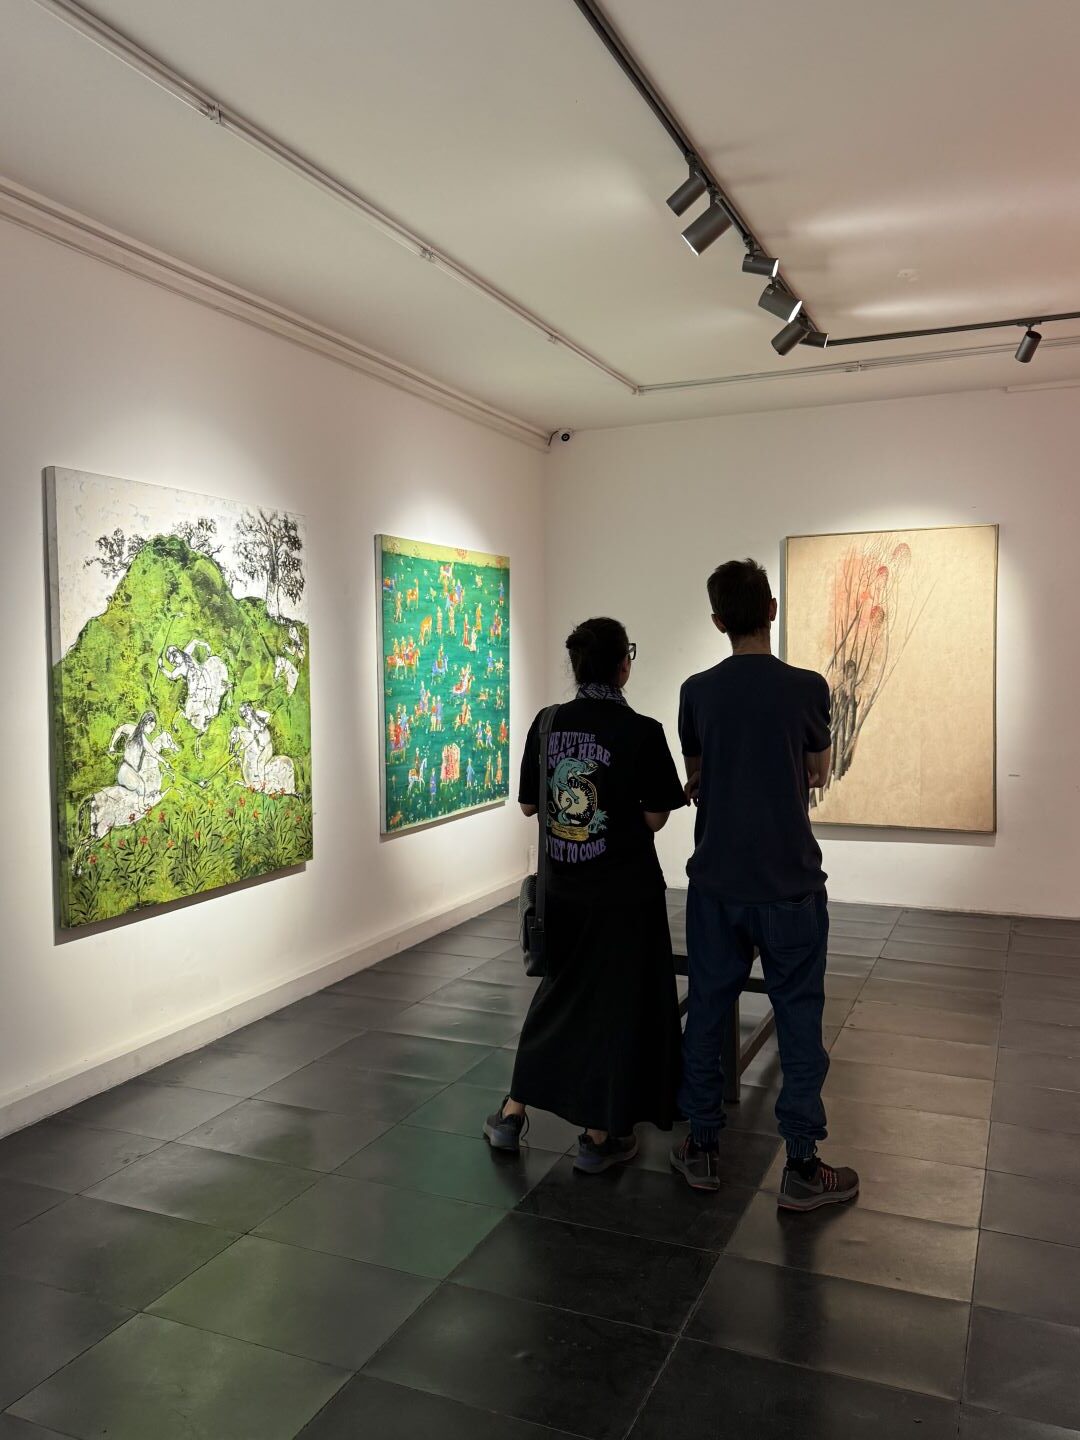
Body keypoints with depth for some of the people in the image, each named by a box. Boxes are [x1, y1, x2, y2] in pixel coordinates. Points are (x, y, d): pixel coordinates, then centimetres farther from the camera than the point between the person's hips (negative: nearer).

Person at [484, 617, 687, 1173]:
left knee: (558, 992, 22)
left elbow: (528, 804, 5)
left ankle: (513, 1112, 27)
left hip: (561, 888, 5)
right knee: (617, 1002, 10)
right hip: (624, 892, -4)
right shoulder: (641, 732, -15)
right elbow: (655, 816, -11)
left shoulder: (547, 724, -2)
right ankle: (599, 1136, 20)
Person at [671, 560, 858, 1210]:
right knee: (799, 1018, 9)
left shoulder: (697, 691, -3)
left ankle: (702, 1147, 25)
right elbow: (818, 773, 6)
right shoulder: (807, 688, -10)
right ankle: (802, 1166, 17)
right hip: (789, 882, -2)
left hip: (716, 880, 3)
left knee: (707, 1009, 13)